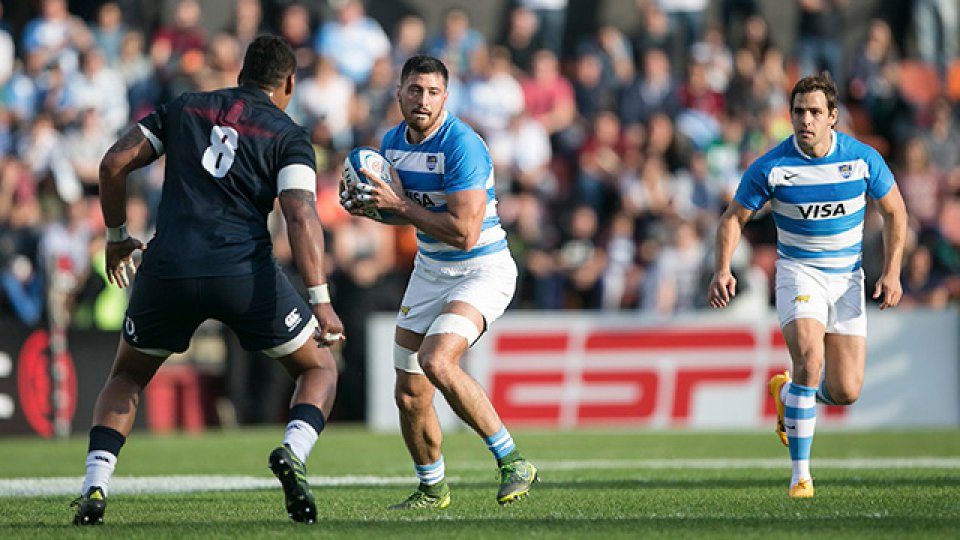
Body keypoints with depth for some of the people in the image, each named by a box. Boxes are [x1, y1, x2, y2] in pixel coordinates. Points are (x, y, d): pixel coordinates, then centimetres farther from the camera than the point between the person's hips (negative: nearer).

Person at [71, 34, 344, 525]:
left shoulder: (185, 109, 17)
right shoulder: (288, 135, 7)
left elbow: (114, 163, 12)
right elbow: (301, 216, -8)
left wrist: (116, 236, 26)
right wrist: (320, 302, -13)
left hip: (168, 270, 2)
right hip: (244, 273, -2)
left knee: (127, 377, 25)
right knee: (319, 369, 16)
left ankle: (94, 486, 4)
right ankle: (293, 452, -15)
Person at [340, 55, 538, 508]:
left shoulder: (463, 145, -23)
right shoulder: (392, 143, 2)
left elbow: (464, 232, -28)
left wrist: (398, 204, -24)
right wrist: (369, 206, -2)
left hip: (483, 270, -8)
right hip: (429, 269, 8)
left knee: (436, 361, -30)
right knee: (409, 395, 6)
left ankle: (511, 462, -20)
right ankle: (432, 489, 30)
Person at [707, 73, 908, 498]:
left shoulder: (863, 159, -10)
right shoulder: (770, 167, -14)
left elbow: (894, 211, 4)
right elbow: (734, 217, -2)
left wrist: (892, 272, -5)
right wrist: (722, 268, -18)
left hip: (847, 276, 2)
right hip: (798, 272, -2)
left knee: (846, 392, -2)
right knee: (810, 361, -27)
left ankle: (786, 392, 34)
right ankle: (800, 474, -17)